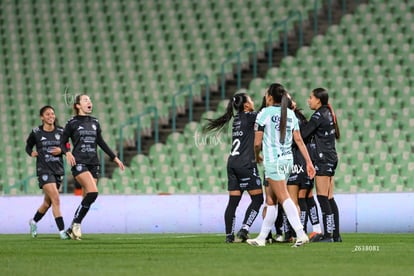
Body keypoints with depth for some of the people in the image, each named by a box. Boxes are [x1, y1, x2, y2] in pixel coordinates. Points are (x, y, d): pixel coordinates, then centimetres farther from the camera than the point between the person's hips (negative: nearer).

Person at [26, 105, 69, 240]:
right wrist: (31, 153, -6)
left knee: (48, 202, 15)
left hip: (58, 170, 4)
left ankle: (34, 221, 41)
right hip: (44, 169, -4)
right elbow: (28, 146, 14)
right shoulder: (36, 132, -2)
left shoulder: (60, 131, 4)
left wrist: (61, 151, -7)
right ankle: (62, 231, -18)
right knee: (56, 199, -18)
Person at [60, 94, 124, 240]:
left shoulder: (94, 122, 15)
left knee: (87, 199, 1)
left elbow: (101, 143, 24)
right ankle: (76, 223, -11)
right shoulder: (72, 123, 1)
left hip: (93, 164, 6)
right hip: (79, 163, -6)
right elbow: (62, 143, 2)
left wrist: (115, 158, 21)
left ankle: (72, 229, 12)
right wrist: (67, 153, -18)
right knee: (93, 192, -24)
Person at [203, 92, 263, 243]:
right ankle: (243, 231, -11)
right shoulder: (249, 117, -5)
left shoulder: (237, 118, 16)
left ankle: (229, 235, 3)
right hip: (246, 163, -7)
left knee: (233, 201, 6)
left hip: (233, 162, 7)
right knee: (257, 198, -1)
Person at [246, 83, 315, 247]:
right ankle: (262, 238, 16)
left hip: (273, 160, -7)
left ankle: (301, 234, -25)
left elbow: (257, 142, -5)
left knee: (284, 198, -13)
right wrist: (309, 162, 7)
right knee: (270, 200, 12)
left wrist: (257, 156, 15)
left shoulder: (264, 113, -7)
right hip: (288, 160, 7)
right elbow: (299, 140, 7)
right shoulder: (290, 114, 10)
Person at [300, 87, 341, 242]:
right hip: (330, 159, 9)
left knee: (322, 197, -9)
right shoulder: (328, 114, 16)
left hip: (322, 159, -9)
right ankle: (336, 234, 8)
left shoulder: (319, 116, -12)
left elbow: (303, 134, -13)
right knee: (329, 199, 8)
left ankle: (328, 235, -12)